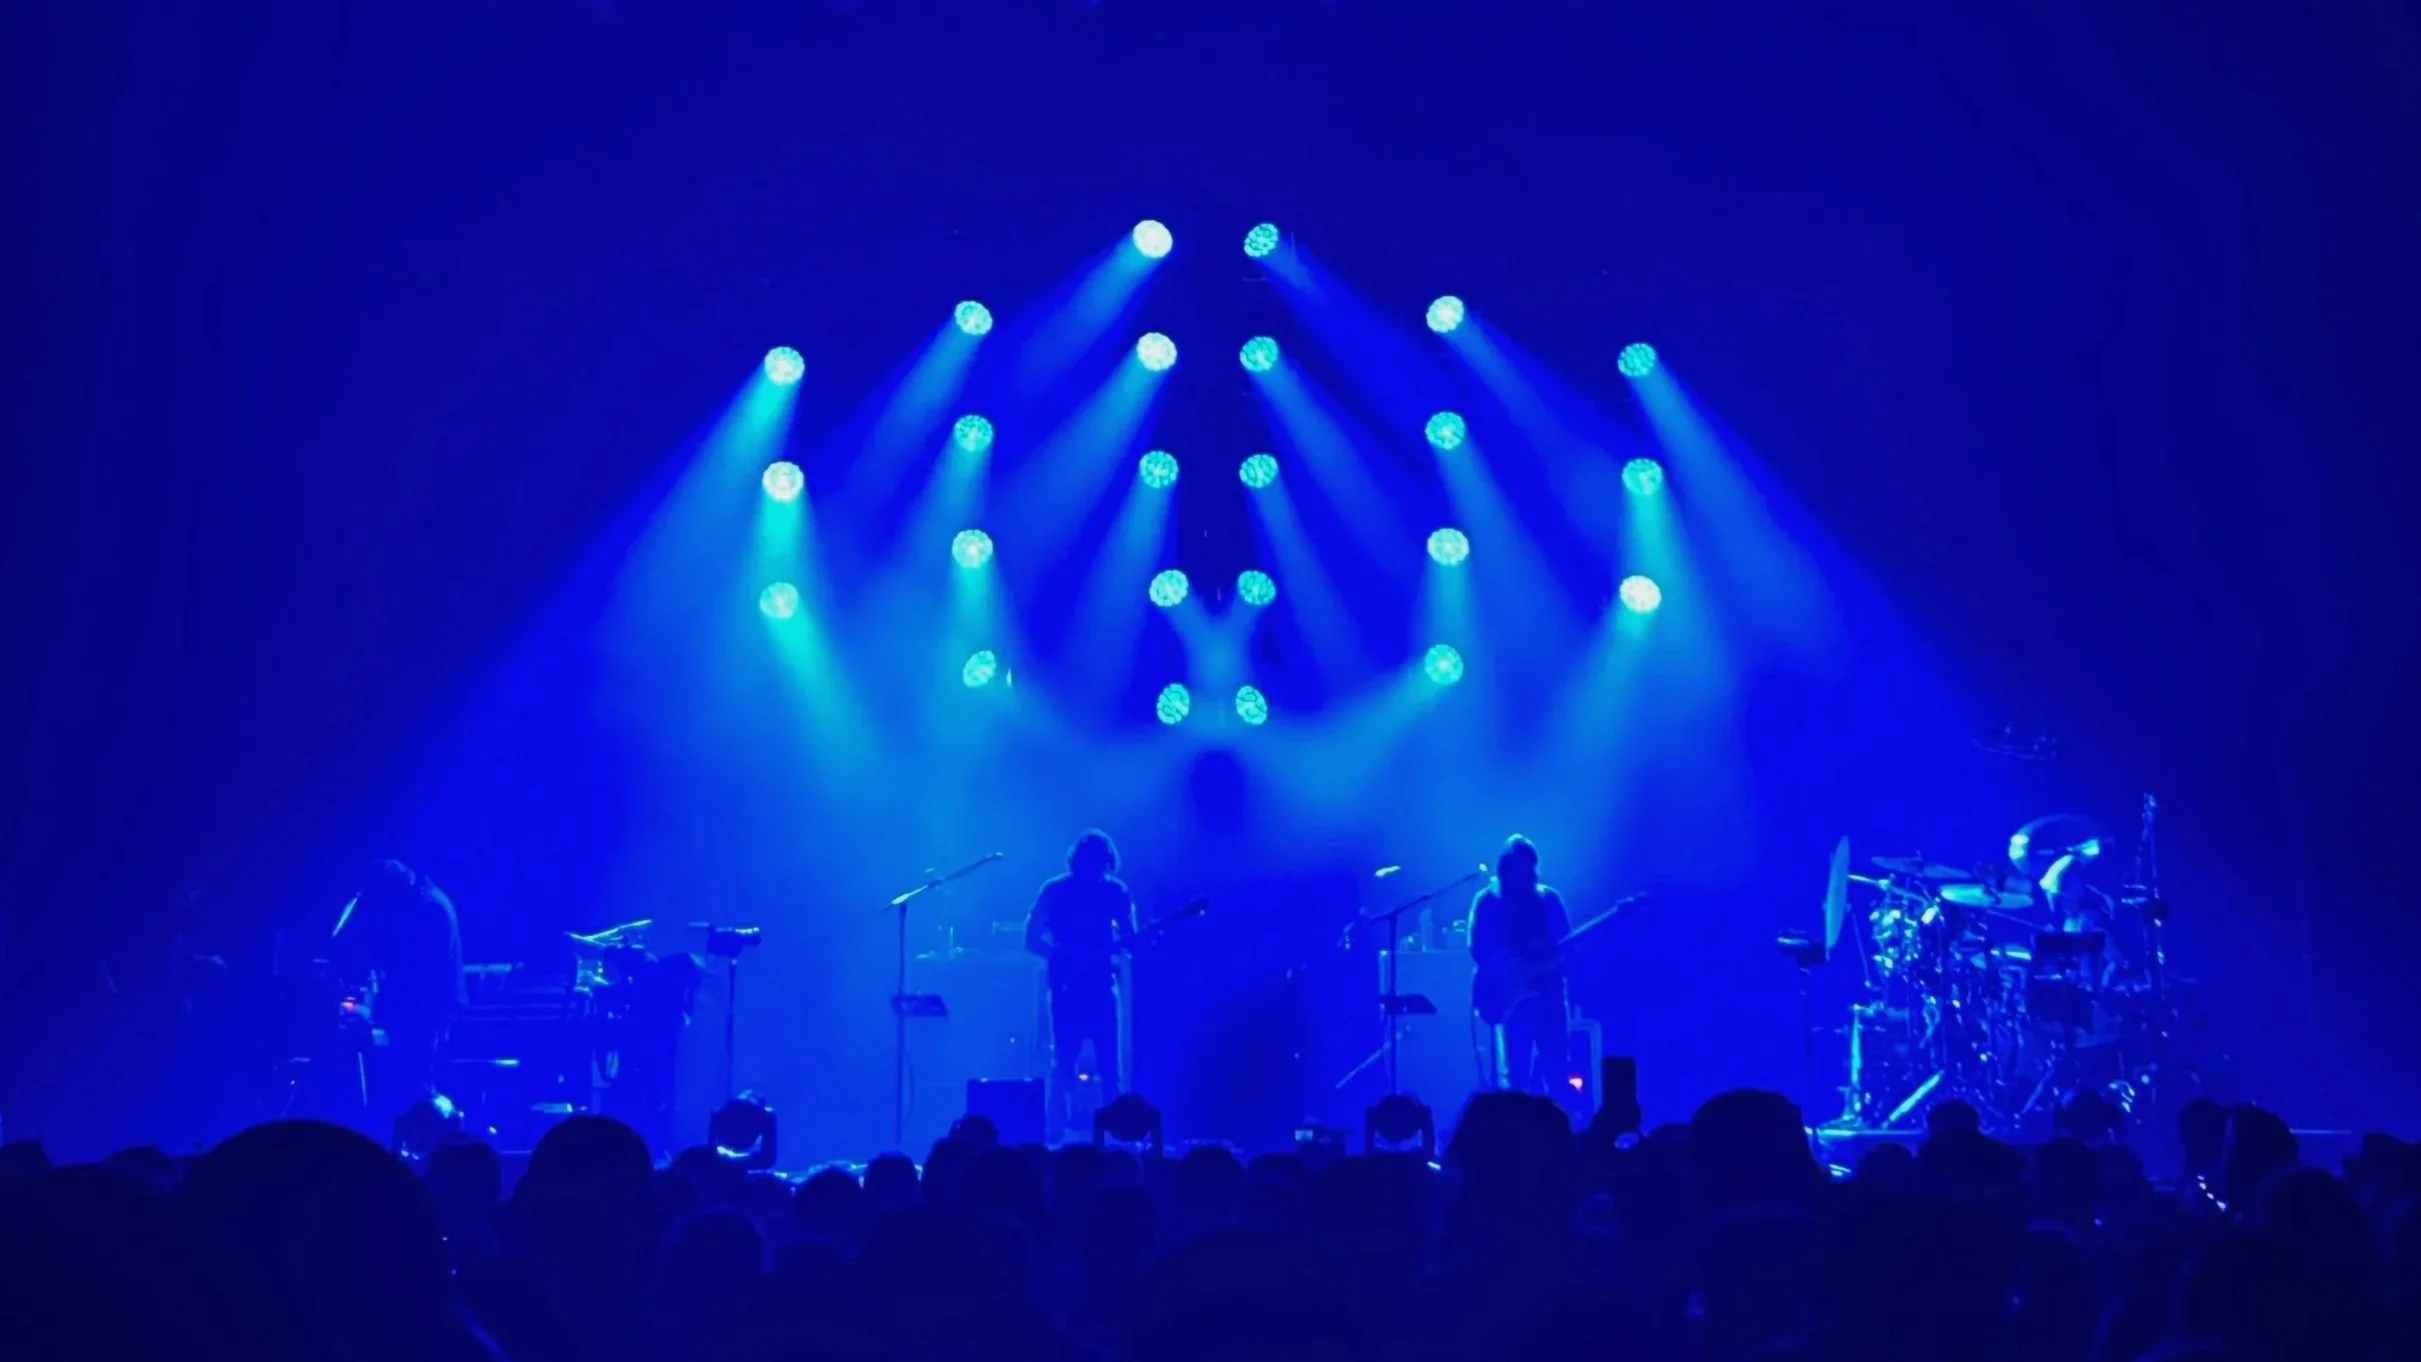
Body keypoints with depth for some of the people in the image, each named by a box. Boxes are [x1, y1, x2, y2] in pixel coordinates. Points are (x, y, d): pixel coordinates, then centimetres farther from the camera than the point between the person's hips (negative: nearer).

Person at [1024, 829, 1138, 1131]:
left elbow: (1129, 938, 9)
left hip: (1102, 986, 3)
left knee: (1109, 1064, 1)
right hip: (1067, 987, -3)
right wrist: (1065, 955, -19)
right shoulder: (1055, 890, -3)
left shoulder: (1115, 891, 6)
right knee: (1064, 1063, -4)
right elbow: (1032, 939, -3)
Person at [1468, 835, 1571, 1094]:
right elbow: (1479, 950, -3)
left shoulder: (1549, 899, 11)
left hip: (1548, 991, 3)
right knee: (1516, 1069, -8)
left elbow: (1565, 944, 9)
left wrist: (1554, 957, -14)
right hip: (1511, 993, -3)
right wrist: (1511, 965, -19)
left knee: (1555, 1064, 0)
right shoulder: (1488, 901, 3)